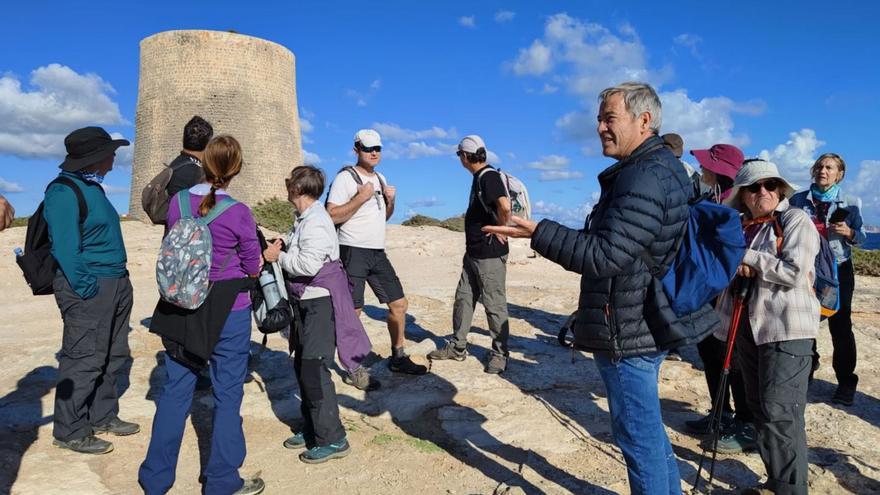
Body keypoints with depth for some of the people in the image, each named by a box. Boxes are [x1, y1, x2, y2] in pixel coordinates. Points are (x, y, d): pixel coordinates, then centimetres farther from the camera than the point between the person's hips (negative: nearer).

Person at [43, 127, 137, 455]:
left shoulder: (91, 187, 14)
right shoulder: (64, 191, -16)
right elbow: (66, 249, -19)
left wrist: (118, 281, 15)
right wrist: (88, 289, -19)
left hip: (115, 286, 10)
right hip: (90, 287, -10)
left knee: (113, 356, 17)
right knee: (84, 360, -1)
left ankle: (102, 416, 31)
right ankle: (69, 431, 13)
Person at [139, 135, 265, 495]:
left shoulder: (178, 202, -3)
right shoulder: (238, 213, -15)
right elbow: (252, 268, -5)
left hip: (181, 309, 4)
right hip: (228, 312, -4)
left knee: (175, 390, 15)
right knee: (228, 394, 8)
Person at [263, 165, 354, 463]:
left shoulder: (315, 222, -18)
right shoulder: (306, 219, 13)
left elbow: (309, 264, -25)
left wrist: (278, 257, -12)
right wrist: (280, 252, 3)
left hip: (320, 302, -10)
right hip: (307, 302, 10)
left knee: (313, 369, -8)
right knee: (302, 366, 16)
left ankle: (332, 440, 2)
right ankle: (312, 429, 29)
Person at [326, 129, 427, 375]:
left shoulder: (380, 178, 18)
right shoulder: (345, 177, -7)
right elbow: (332, 216, -15)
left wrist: (390, 201, 5)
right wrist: (360, 198, -19)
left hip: (378, 252, 8)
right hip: (354, 252, -8)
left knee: (399, 304, 9)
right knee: (353, 311, -5)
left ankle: (398, 357, 22)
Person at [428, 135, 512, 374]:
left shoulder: (489, 176, -16)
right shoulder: (479, 178, 14)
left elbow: (505, 206, -33)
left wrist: (500, 231, -17)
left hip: (490, 254, -10)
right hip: (474, 253, 10)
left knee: (494, 304, 0)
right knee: (463, 298, 14)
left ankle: (499, 354, 12)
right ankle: (457, 347, 25)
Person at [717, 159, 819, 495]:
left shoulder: (795, 220, -4)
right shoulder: (738, 225, 13)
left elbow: (795, 273, -16)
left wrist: (746, 256, -11)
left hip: (786, 329, -6)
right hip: (747, 327, 7)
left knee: (780, 413, -9)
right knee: (759, 410, 13)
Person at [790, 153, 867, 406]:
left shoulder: (851, 203, 2)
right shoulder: (798, 200, 4)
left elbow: (862, 237, 2)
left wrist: (849, 232, -18)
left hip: (838, 270, -1)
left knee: (840, 327, 1)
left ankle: (846, 383, 12)